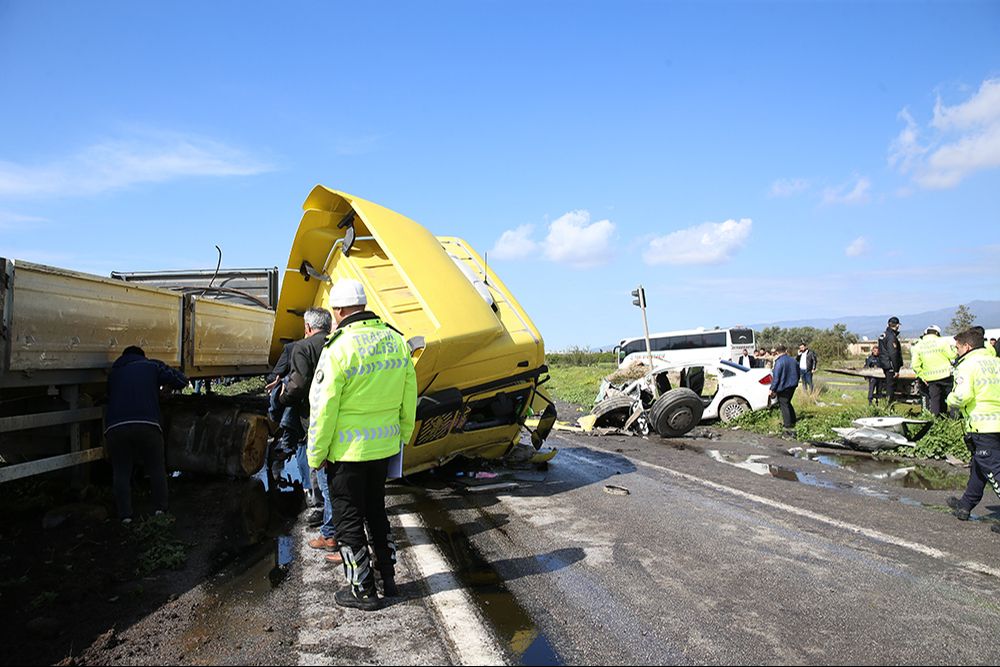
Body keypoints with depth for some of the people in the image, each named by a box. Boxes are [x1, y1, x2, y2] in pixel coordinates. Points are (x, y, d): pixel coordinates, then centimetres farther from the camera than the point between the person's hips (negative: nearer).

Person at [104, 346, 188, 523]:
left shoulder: (114, 372, 27)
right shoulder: (152, 365, 16)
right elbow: (181, 381, 9)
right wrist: (168, 379, 30)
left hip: (115, 427, 2)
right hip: (147, 425, -2)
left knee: (121, 472, 12)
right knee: (157, 469, 12)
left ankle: (125, 515, 5)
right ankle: (160, 509, 9)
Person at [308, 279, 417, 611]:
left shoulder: (339, 348, -19)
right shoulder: (397, 341, 1)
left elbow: (324, 409, -15)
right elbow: (409, 399, 7)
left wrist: (316, 455, -5)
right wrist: (402, 435, 19)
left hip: (348, 449, -6)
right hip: (384, 445, 6)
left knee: (349, 519, 9)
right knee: (376, 509, 22)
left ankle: (362, 590, 20)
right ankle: (388, 578, 33)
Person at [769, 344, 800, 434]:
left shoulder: (779, 362, -19)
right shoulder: (793, 361, 5)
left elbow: (776, 377, -18)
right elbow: (797, 374, 15)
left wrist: (772, 389, -11)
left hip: (783, 387, -7)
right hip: (792, 386, 8)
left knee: (784, 405, -1)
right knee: (788, 403, 23)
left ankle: (788, 427, -2)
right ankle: (792, 421, 31)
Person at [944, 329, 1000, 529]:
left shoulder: (967, 365, -10)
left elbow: (962, 395, -21)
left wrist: (951, 399, -1)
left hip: (982, 426, -9)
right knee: (979, 466, 19)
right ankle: (965, 506, 31)